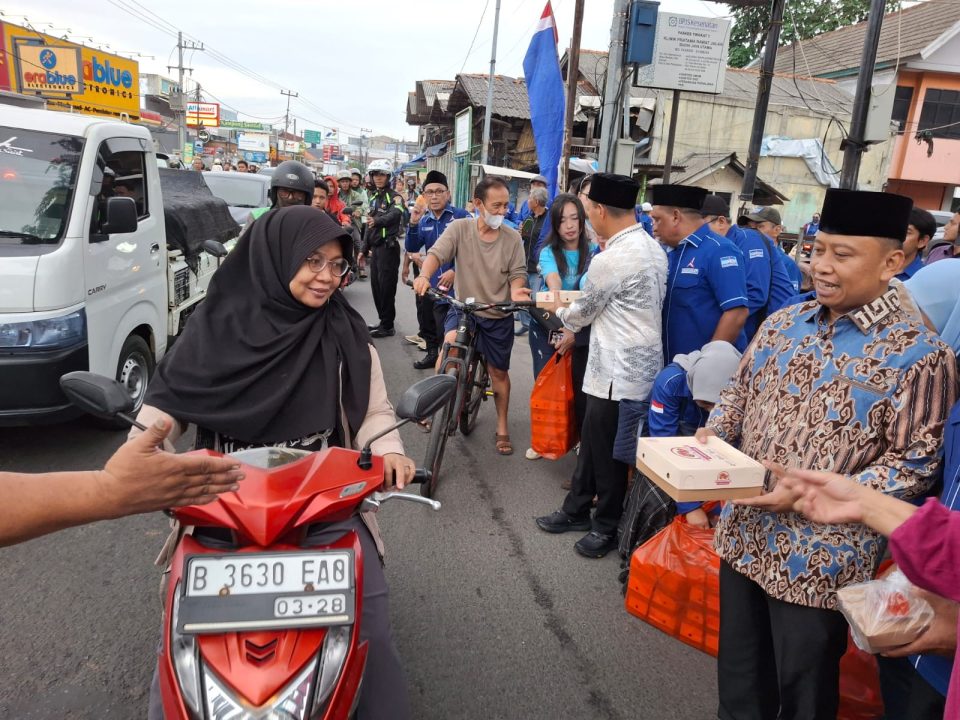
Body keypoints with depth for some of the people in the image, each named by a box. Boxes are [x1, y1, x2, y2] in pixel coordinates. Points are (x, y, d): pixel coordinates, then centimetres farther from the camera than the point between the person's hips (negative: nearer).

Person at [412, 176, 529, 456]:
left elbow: (518, 273, -4)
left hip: (499, 315, 1)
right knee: (450, 344, -31)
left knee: (499, 372, 11)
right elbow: (437, 253, -20)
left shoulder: (513, 238, -5)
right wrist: (424, 276, -41)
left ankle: (502, 428, 30)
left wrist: (516, 290, -28)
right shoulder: (459, 228, -8)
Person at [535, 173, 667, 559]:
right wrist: (576, 329, 19)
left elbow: (582, 312, -5)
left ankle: (607, 527, 25)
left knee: (608, 453, 7)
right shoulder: (653, 248, 7)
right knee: (592, 442, 20)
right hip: (638, 364, 9)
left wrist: (559, 311, 16)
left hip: (619, 372, -9)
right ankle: (577, 510, 35)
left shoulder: (609, 261, -22)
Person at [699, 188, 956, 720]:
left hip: (820, 556, -5)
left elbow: (917, 461, -14)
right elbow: (740, 392, 14)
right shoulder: (782, 323, 4)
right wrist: (710, 435, -5)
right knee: (739, 674, 23)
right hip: (744, 532, 5)